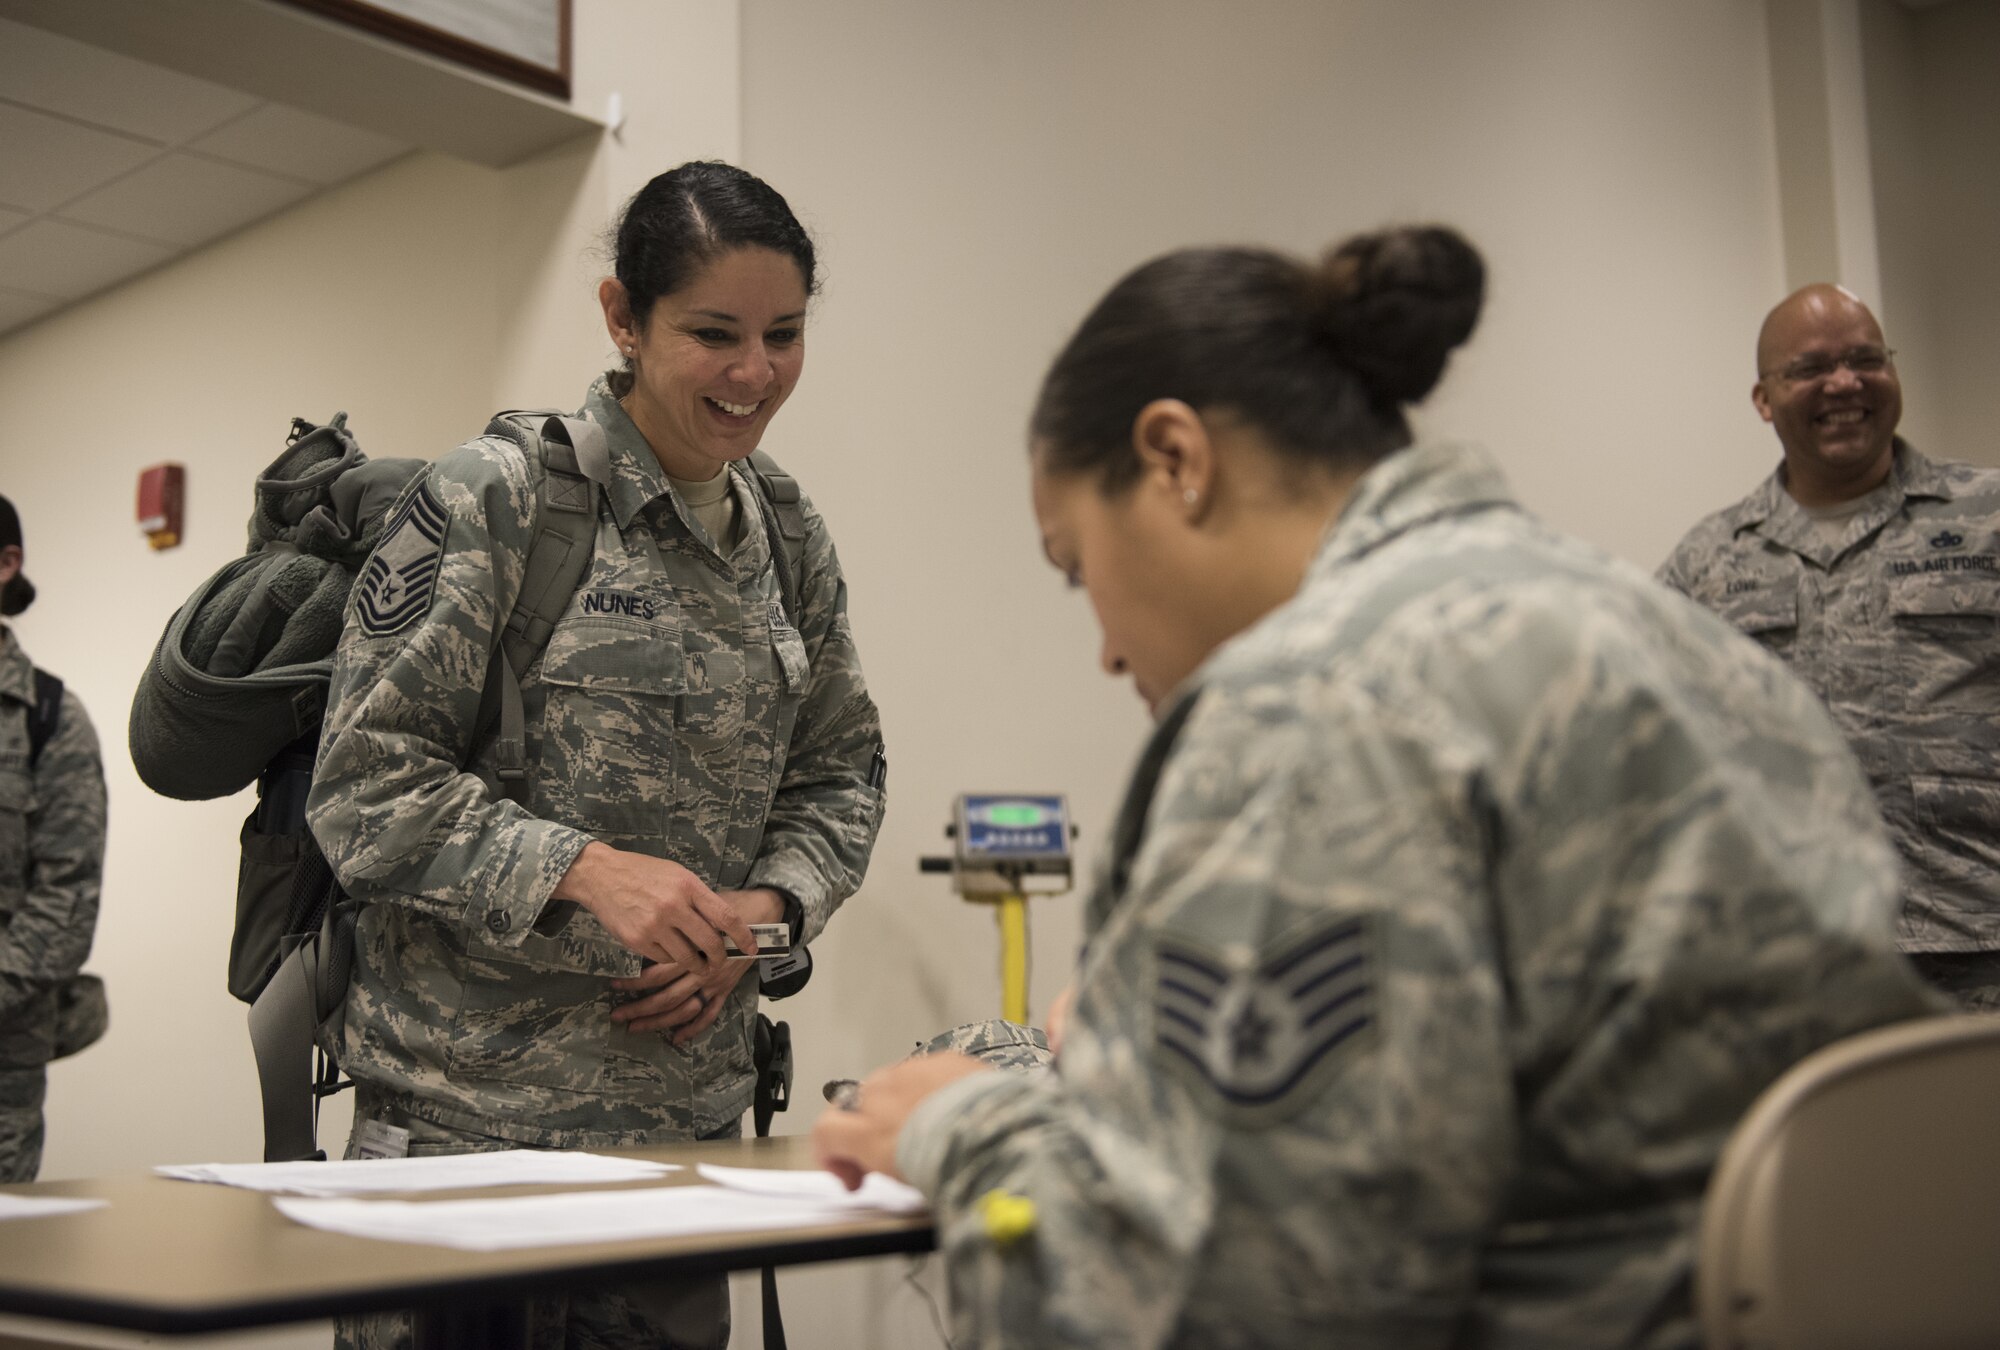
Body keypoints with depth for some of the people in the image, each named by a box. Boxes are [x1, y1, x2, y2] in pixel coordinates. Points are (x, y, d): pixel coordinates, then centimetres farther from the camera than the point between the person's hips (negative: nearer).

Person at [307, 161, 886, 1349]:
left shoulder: (791, 540, 9)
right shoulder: (495, 499, -9)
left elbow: (841, 775, 15)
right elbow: (366, 782, -11)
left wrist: (762, 910, -4)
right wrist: (587, 870, -22)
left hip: (692, 1106, 6)